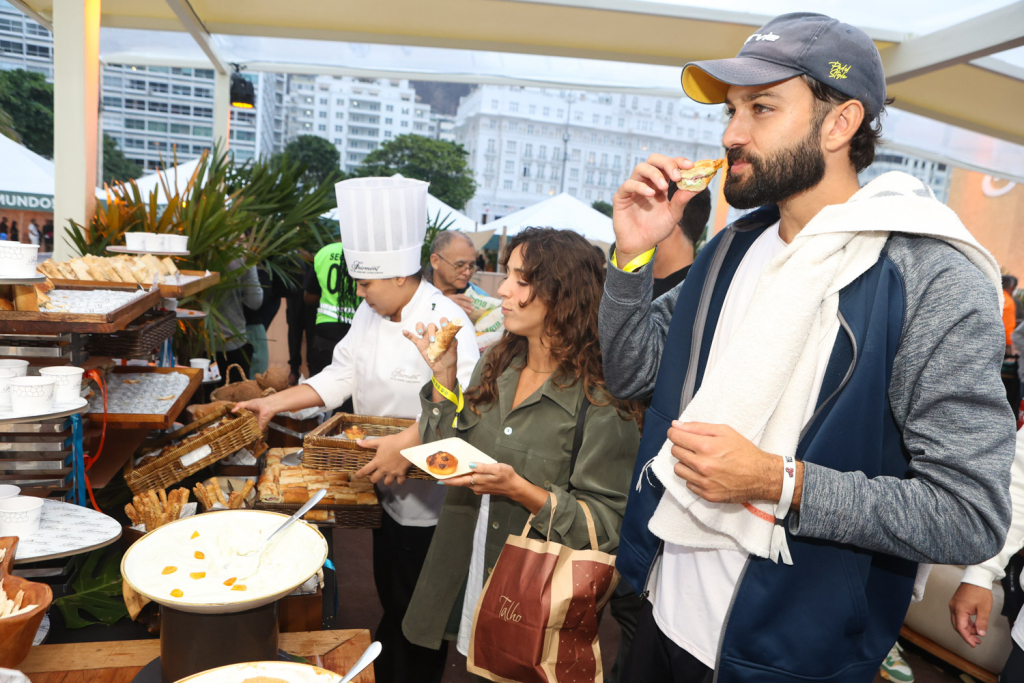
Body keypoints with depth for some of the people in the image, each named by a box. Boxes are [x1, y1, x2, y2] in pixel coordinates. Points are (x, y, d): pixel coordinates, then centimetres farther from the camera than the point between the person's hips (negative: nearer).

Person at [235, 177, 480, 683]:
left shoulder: (445, 324, -25)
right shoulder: (371, 313, 3)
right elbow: (342, 376, 6)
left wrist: (407, 445, -40)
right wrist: (276, 403, -2)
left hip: (426, 499, -8)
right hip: (387, 488, 8)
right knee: (389, 600, 27)